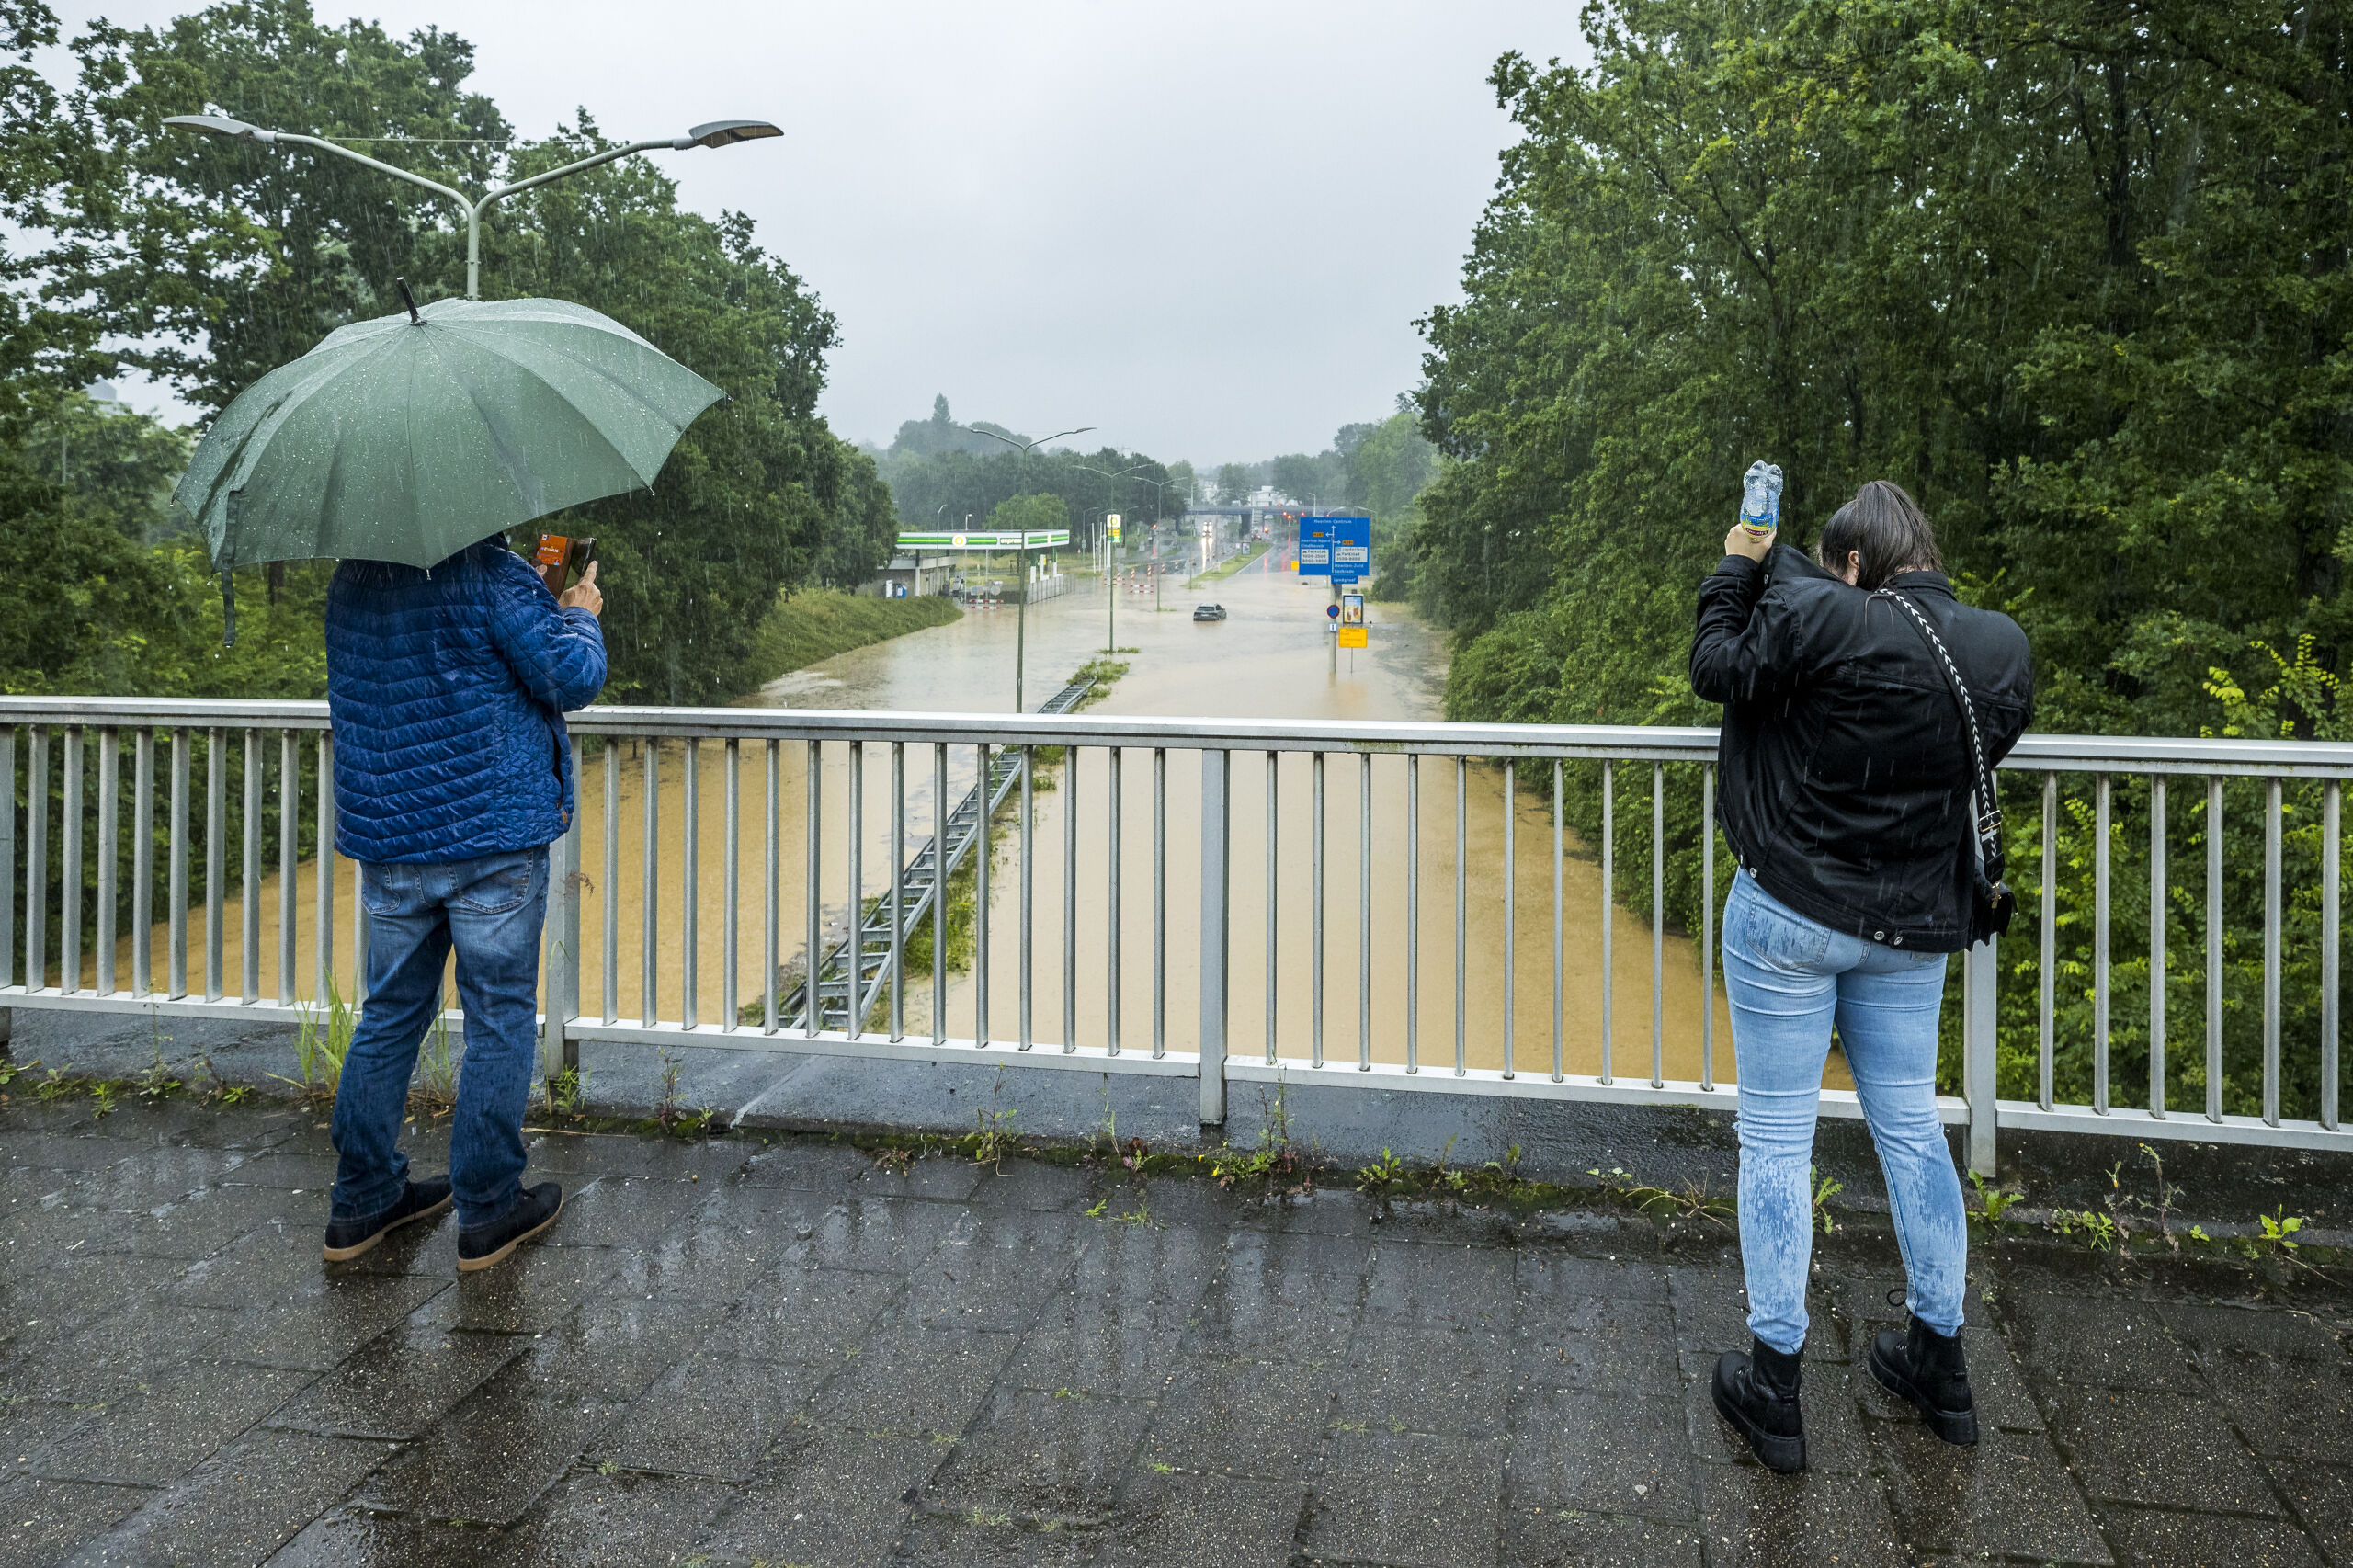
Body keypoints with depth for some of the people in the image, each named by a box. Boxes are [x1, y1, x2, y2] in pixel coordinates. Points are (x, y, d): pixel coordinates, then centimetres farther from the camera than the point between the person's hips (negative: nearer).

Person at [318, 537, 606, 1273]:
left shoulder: (348, 582, 9)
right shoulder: (487, 571, -14)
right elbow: (572, 679, -14)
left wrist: (544, 603, 22)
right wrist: (579, 613, 6)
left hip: (384, 838, 7)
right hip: (491, 836, -7)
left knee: (390, 1012, 17)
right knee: (500, 1020, 5)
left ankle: (361, 1200, 25)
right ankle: (487, 1211, 12)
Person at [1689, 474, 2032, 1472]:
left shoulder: (1815, 617, -19)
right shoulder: (1998, 647, -1)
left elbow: (1717, 671, -5)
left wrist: (1737, 570, 10)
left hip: (1790, 915, -5)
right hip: (1912, 929, 5)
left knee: (1775, 1138, 4)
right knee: (1911, 1127, 18)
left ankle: (1775, 1388, 12)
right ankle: (1941, 1361, 30)